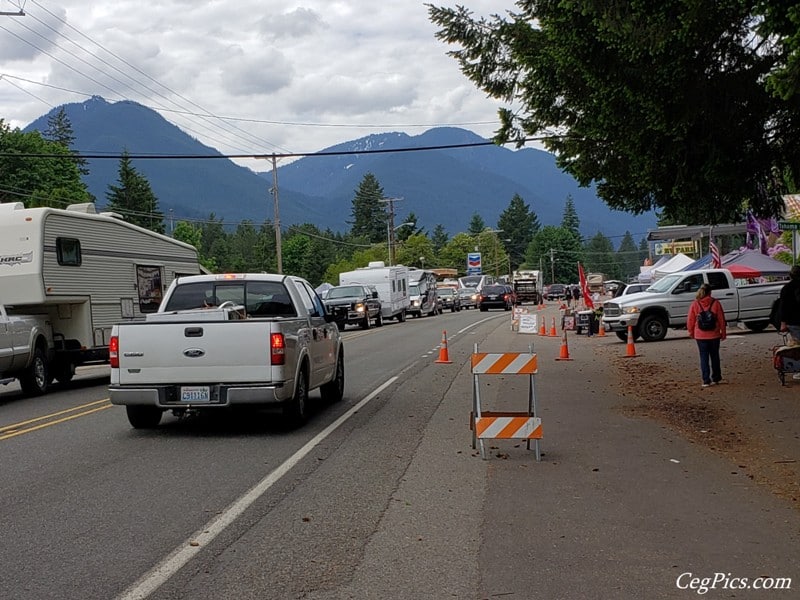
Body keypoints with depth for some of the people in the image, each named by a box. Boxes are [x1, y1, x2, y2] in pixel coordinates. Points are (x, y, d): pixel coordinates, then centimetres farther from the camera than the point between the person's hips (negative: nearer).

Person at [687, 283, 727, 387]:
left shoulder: (695, 304, -7)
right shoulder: (715, 303, -7)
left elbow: (690, 320, -1)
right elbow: (721, 319, -3)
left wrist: (691, 332, 14)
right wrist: (723, 332, 9)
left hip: (700, 336, -1)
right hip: (714, 335, 1)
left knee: (704, 357, 4)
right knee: (714, 356, 15)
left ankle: (706, 380, -1)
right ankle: (716, 378, 23)